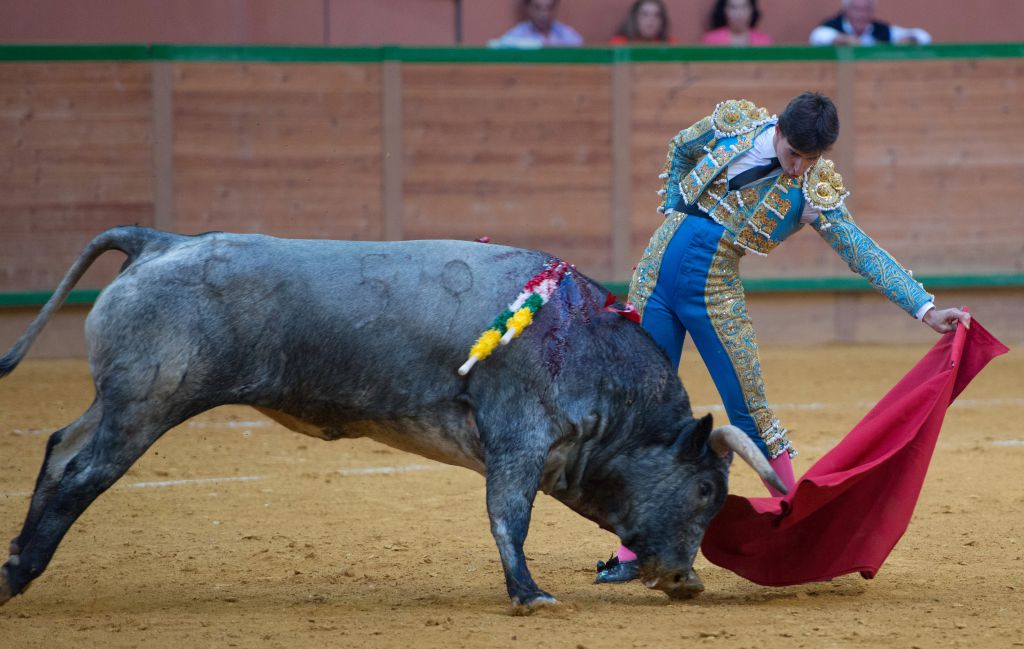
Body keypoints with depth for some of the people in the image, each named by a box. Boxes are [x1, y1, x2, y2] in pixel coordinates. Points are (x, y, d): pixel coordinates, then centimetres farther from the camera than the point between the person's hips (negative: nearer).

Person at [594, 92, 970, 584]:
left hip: (715, 291, -2)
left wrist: (926, 309, -23)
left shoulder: (814, 191, -8)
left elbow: (861, 251, -14)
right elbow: (680, 149, 19)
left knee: (749, 413, -7)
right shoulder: (736, 122, -1)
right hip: (657, 271, 2)